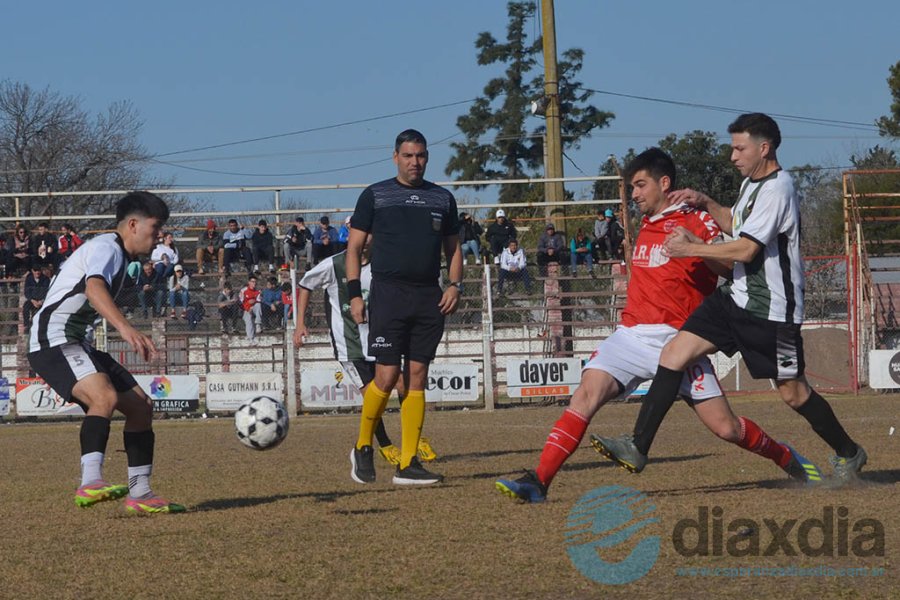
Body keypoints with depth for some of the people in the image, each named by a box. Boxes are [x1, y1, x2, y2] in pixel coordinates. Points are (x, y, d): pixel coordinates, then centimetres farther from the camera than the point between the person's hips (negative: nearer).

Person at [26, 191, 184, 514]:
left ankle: (140, 494, 10)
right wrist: (125, 328, -47)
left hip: (79, 343, 11)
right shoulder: (106, 247, -11)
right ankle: (90, 484, -43)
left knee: (140, 405, 7)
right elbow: (94, 287, -32)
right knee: (106, 396, -33)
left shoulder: (118, 256, 22)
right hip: (54, 340, -11)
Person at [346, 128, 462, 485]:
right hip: (388, 295, -3)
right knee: (387, 376, -11)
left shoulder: (443, 199, 14)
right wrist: (354, 294, -4)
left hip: (429, 299, 3)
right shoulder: (375, 195, 5)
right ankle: (362, 447, 12)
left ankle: (407, 465, 3)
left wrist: (455, 285, 3)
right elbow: (354, 246, 5)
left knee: (417, 377, 1)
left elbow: (453, 248, 20)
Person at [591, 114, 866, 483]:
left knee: (792, 392, 2)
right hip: (737, 299, 9)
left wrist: (690, 248, -15)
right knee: (674, 353, -5)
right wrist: (705, 203, 14)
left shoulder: (777, 189, -17)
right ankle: (638, 448, -8)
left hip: (772, 310, -9)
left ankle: (848, 453, 25)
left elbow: (746, 249, -23)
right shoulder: (752, 182, 13)